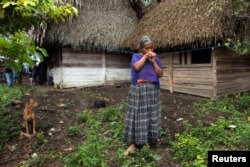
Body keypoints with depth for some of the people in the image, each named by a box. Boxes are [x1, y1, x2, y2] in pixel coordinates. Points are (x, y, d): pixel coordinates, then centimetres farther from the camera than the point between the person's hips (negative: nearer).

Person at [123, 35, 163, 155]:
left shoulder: (156, 58, 10)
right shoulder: (136, 56, 2)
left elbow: (160, 74, 2)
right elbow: (136, 67, -19)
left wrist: (153, 61, -6)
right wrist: (145, 56, -10)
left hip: (152, 90, 4)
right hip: (138, 89, -3)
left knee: (151, 115, 8)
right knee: (137, 115, -2)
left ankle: (148, 140, 25)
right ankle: (133, 143, 6)